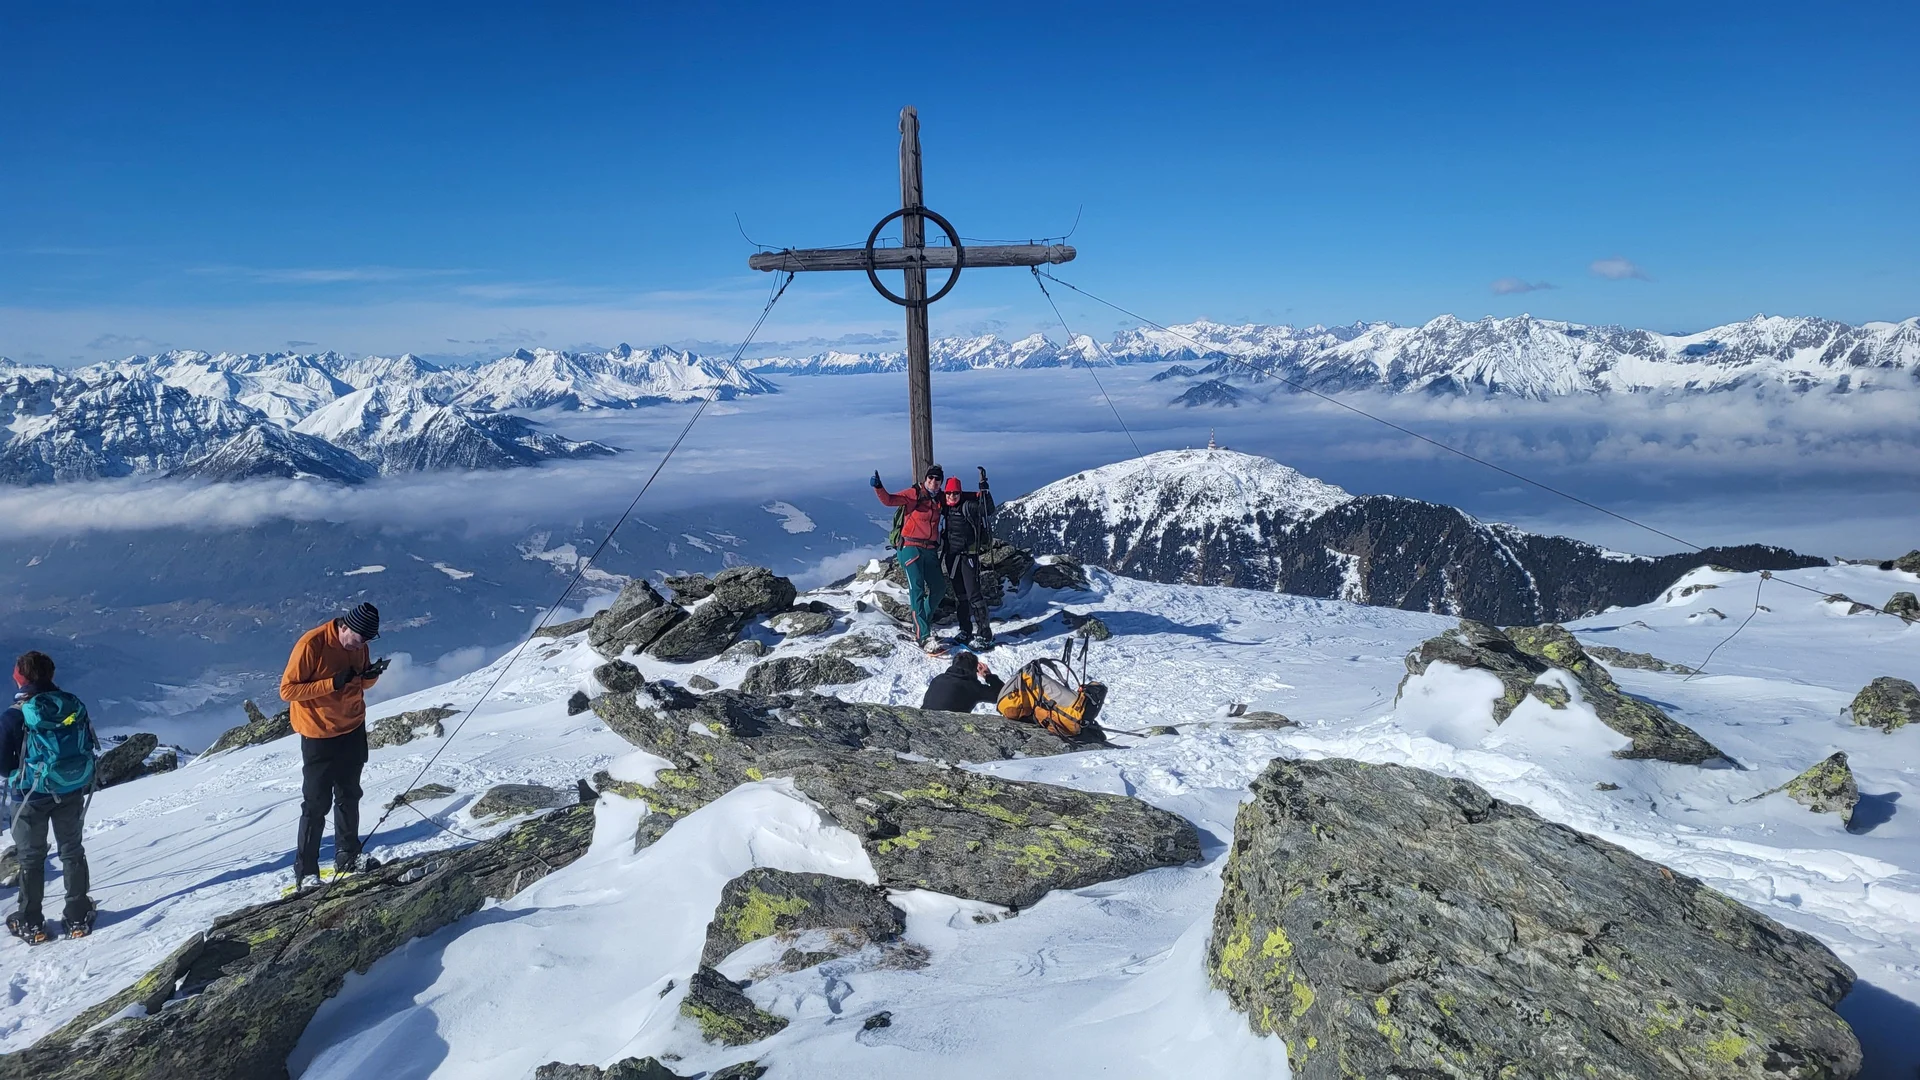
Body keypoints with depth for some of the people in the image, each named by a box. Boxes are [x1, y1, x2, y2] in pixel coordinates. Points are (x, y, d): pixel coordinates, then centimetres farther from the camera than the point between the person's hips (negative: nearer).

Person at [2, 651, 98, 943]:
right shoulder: (74, 706, -6)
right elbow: (90, 747, 1)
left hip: (32, 795, -3)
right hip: (72, 791, 3)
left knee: (31, 858, 12)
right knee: (72, 852, 15)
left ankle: (29, 924, 20)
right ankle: (78, 918, 19)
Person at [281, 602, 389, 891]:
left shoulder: (357, 645, -2)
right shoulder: (311, 644, -22)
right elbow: (287, 690, -20)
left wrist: (371, 676, -12)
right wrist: (333, 683, -29)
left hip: (353, 730, 7)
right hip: (320, 736, -7)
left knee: (349, 796, 17)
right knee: (317, 803, -2)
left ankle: (348, 856, 31)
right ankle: (305, 872, 8)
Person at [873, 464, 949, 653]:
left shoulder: (939, 499, 11)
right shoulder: (914, 494, -6)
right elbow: (889, 500, -16)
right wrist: (879, 488, -35)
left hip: (930, 550, 7)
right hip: (911, 548, -7)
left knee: (939, 588, 12)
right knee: (917, 590, -12)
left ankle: (922, 624, 31)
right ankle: (924, 637, -15)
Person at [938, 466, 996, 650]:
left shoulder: (968, 505, -9)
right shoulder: (945, 507, 10)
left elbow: (988, 510, -21)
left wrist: (984, 488, -27)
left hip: (968, 555, -7)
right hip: (951, 556, 7)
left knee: (974, 595, -10)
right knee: (959, 596, 13)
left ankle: (984, 635, -7)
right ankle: (966, 631, 23)